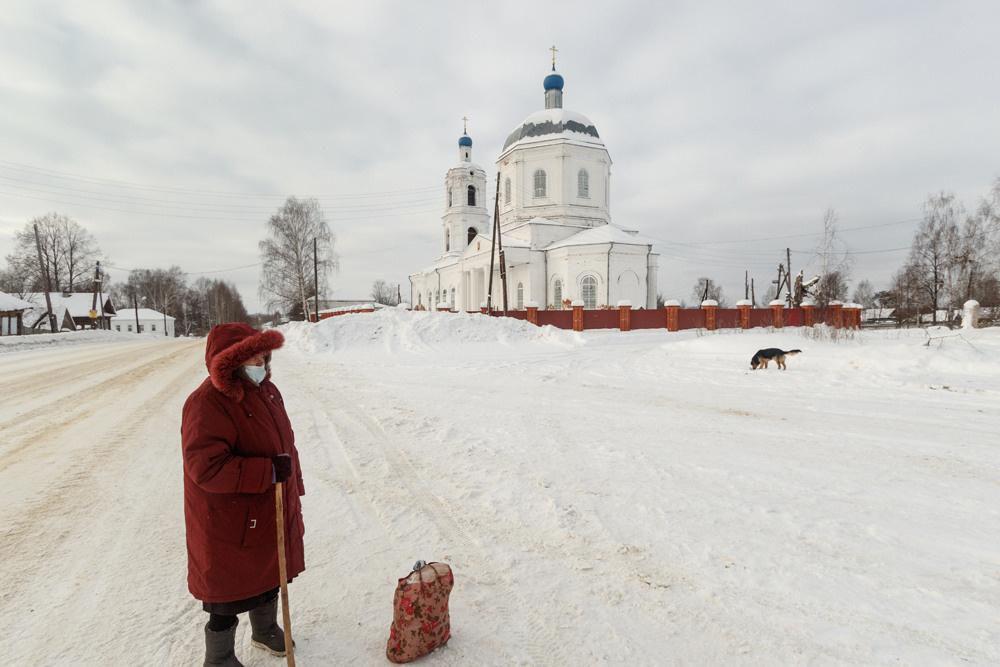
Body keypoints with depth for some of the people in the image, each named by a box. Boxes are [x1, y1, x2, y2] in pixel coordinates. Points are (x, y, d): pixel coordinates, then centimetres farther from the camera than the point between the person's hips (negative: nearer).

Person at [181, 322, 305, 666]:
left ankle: (265, 629, 53)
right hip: (231, 524, -8)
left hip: (272, 513, 8)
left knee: (268, 574, 27)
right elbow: (207, 469, -32)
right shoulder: (207, 403, -26)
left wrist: (294, 485, 18)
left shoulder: (266, 390, 2)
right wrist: (269, 471, -32)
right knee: (229, 591, 12)